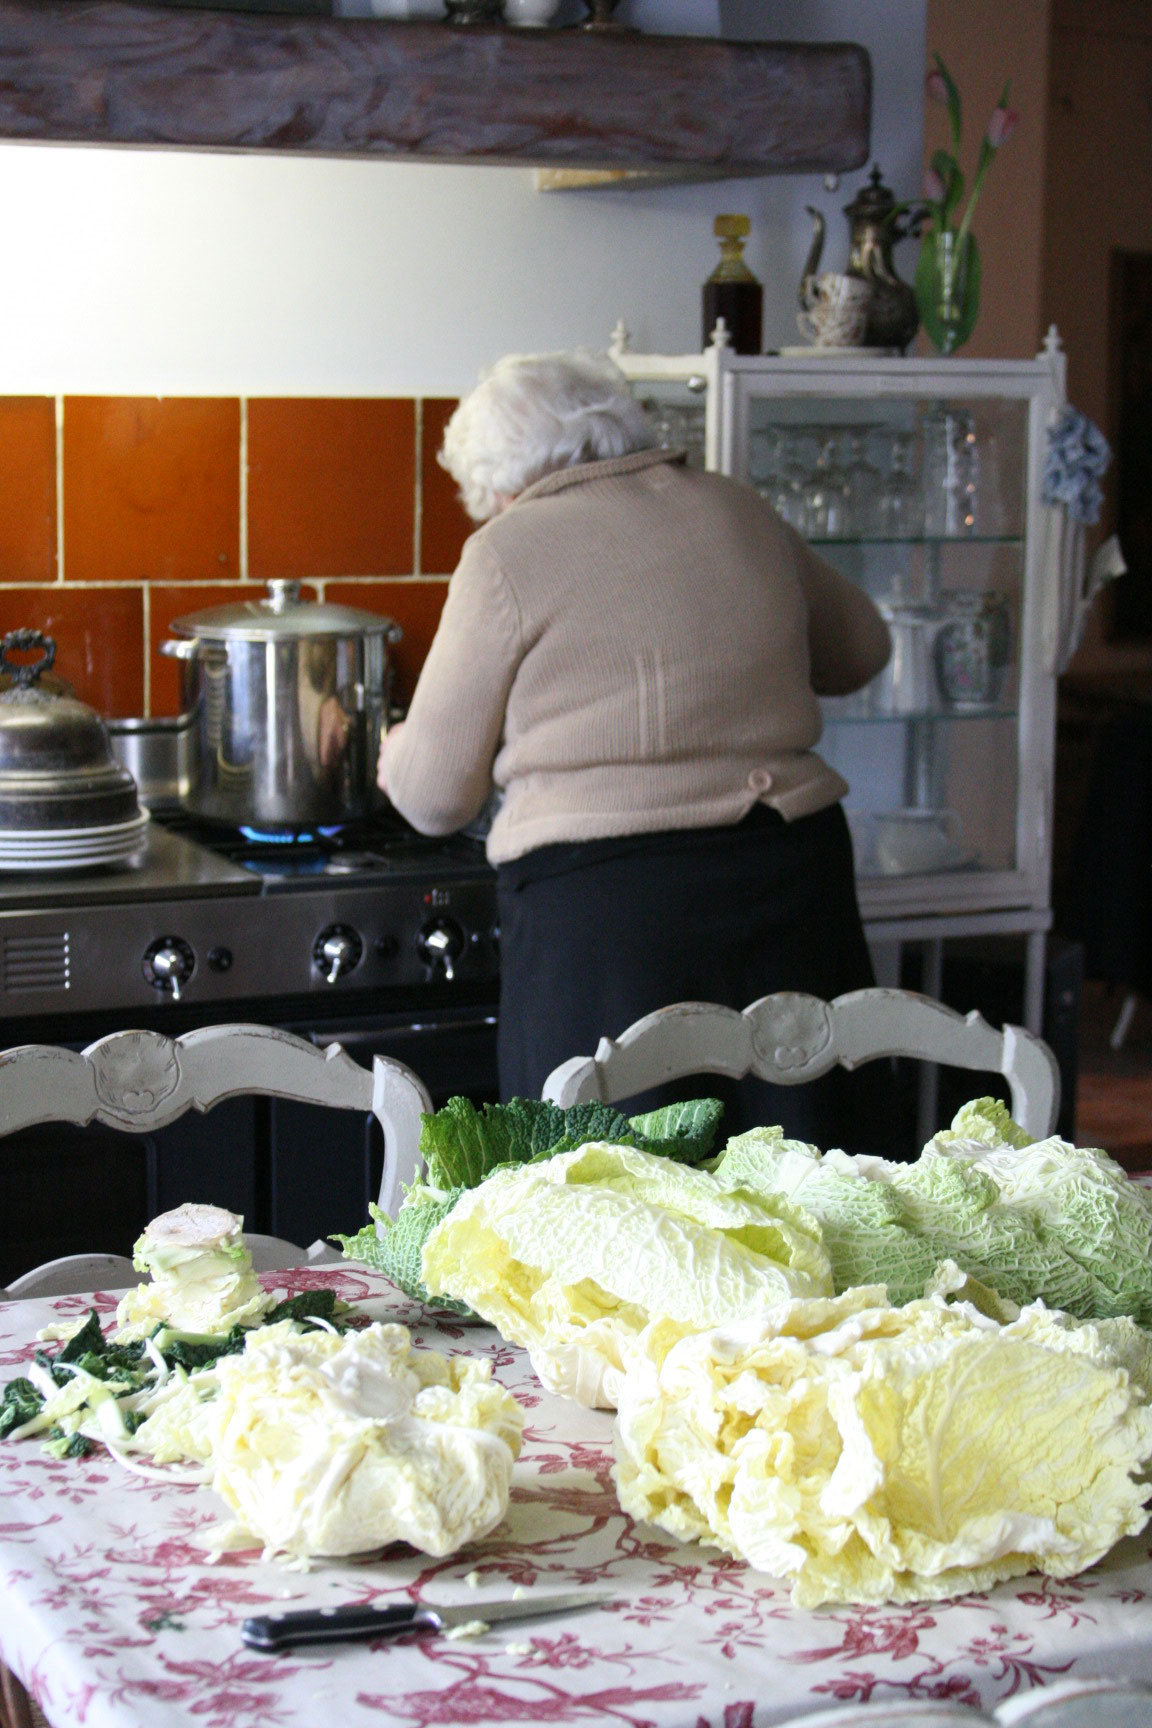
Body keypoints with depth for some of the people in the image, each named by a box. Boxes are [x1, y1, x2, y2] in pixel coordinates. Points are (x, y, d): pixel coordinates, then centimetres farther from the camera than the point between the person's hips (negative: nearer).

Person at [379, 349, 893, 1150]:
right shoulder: (740, 512, 12)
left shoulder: (512, 551, -2)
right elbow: (860, 648, 29)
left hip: (605, 907, -5)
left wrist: (396, 753, 25)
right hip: (792, 884, 5)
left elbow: (436, 795, 3)